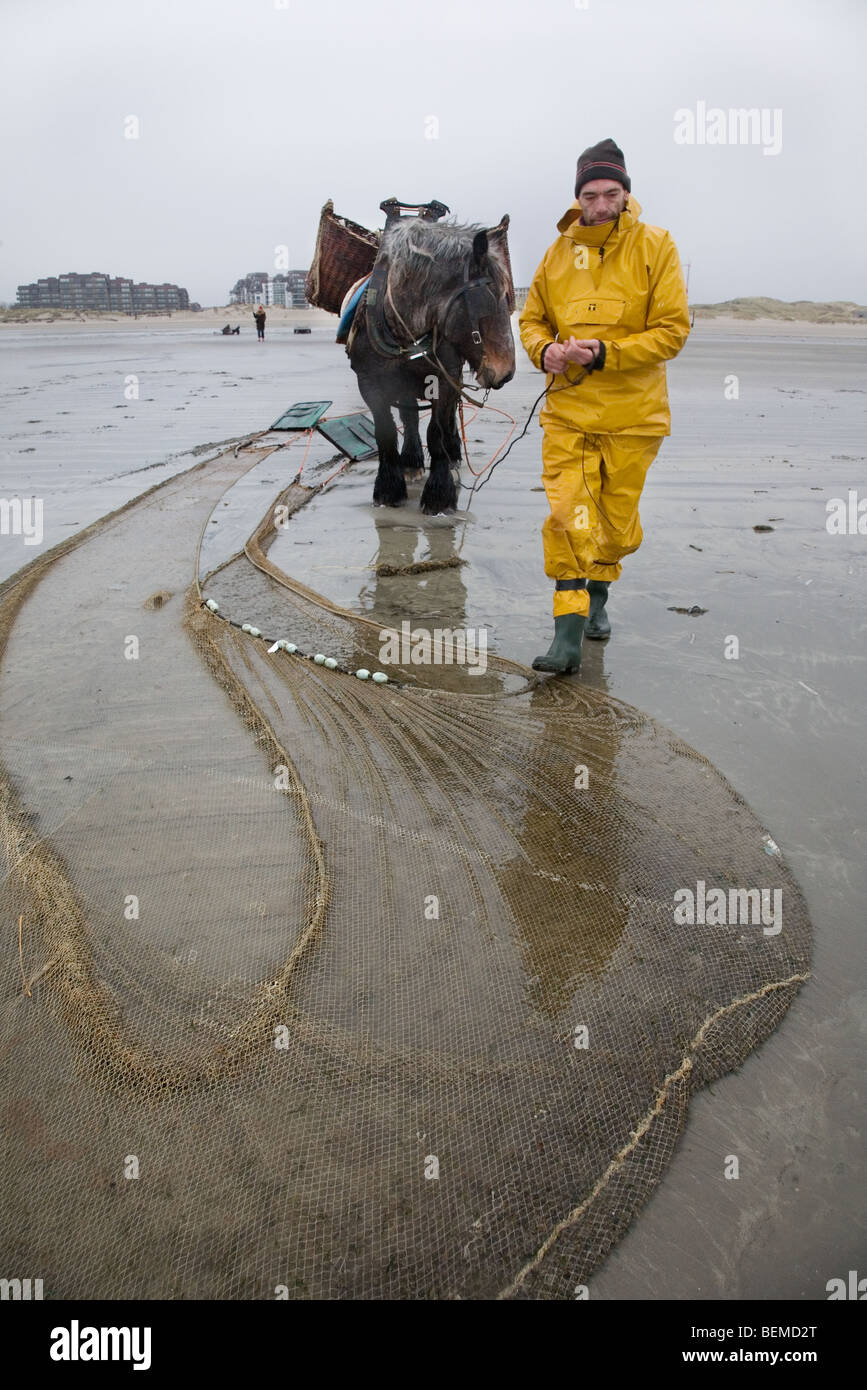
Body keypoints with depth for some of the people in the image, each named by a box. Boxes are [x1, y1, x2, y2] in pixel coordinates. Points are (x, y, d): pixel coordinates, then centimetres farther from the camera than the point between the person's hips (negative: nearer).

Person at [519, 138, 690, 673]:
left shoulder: (654, 246, -3)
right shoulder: (559, 252, 6)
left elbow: (672, 330, -8)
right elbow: (533, 318, 17)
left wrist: (602, 353, -19)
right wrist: (544, 349, -7)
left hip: (632, 412, -1)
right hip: (567, 409, 1)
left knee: (616, 519, 10)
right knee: (568, 518, -9)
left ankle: (597, 592, 37)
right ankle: (569, 631, -8)